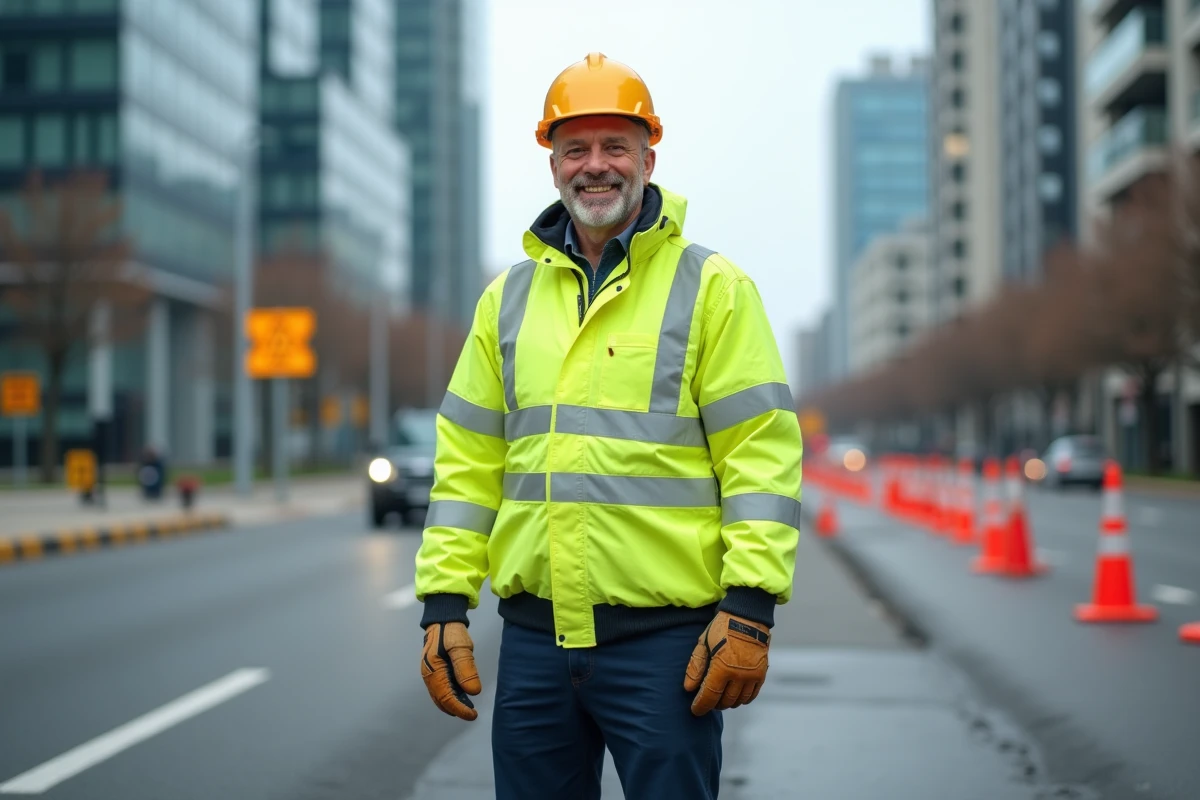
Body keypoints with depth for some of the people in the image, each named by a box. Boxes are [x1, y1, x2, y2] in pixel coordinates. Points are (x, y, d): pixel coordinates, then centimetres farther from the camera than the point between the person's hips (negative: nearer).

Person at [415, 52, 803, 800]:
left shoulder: (712, 286, 0)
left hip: (665, 637, -4)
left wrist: (750, 607, -13)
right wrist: (445, 603, 6)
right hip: (534, 636, 4)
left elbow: (764, 453, -6)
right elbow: (466, 461, 12)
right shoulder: (509, 297, 12)